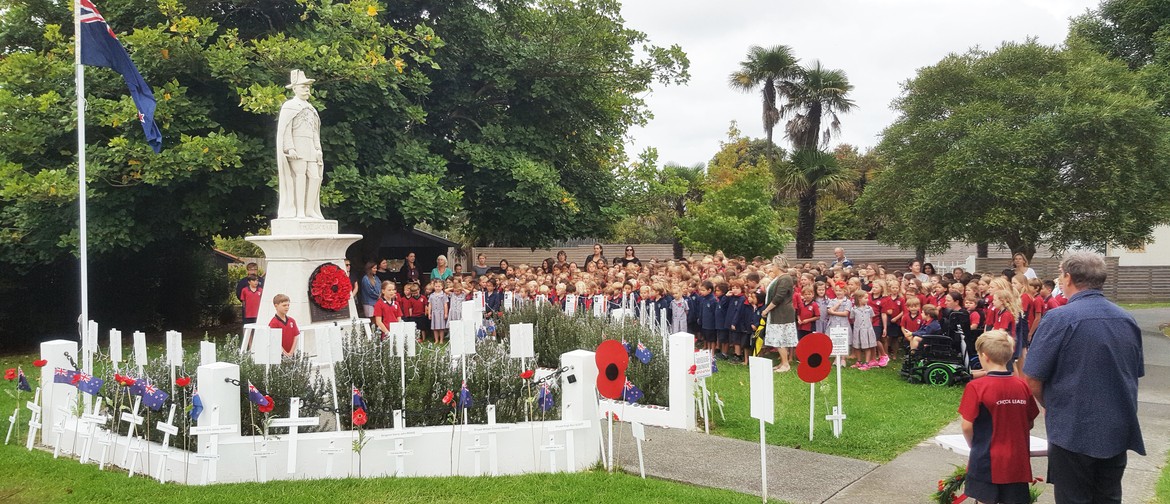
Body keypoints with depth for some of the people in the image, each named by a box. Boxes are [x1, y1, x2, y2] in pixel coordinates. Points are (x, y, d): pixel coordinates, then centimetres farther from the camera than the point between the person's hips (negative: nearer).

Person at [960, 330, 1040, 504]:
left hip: (986, 462, -3)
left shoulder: (976, 387, -13)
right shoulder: (1023, 386, -2)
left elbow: (967, 427, -11)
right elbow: (1030, 424, 7)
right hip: (1017, 462, 4)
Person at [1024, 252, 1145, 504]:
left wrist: (1049, 406, 5)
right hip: (1119, 433, 6)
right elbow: (1136, 374, 15)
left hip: (1073, 432, -5)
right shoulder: (1128, 320, 4)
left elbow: (1032, 379, -13)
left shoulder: (1059, 319, -15)